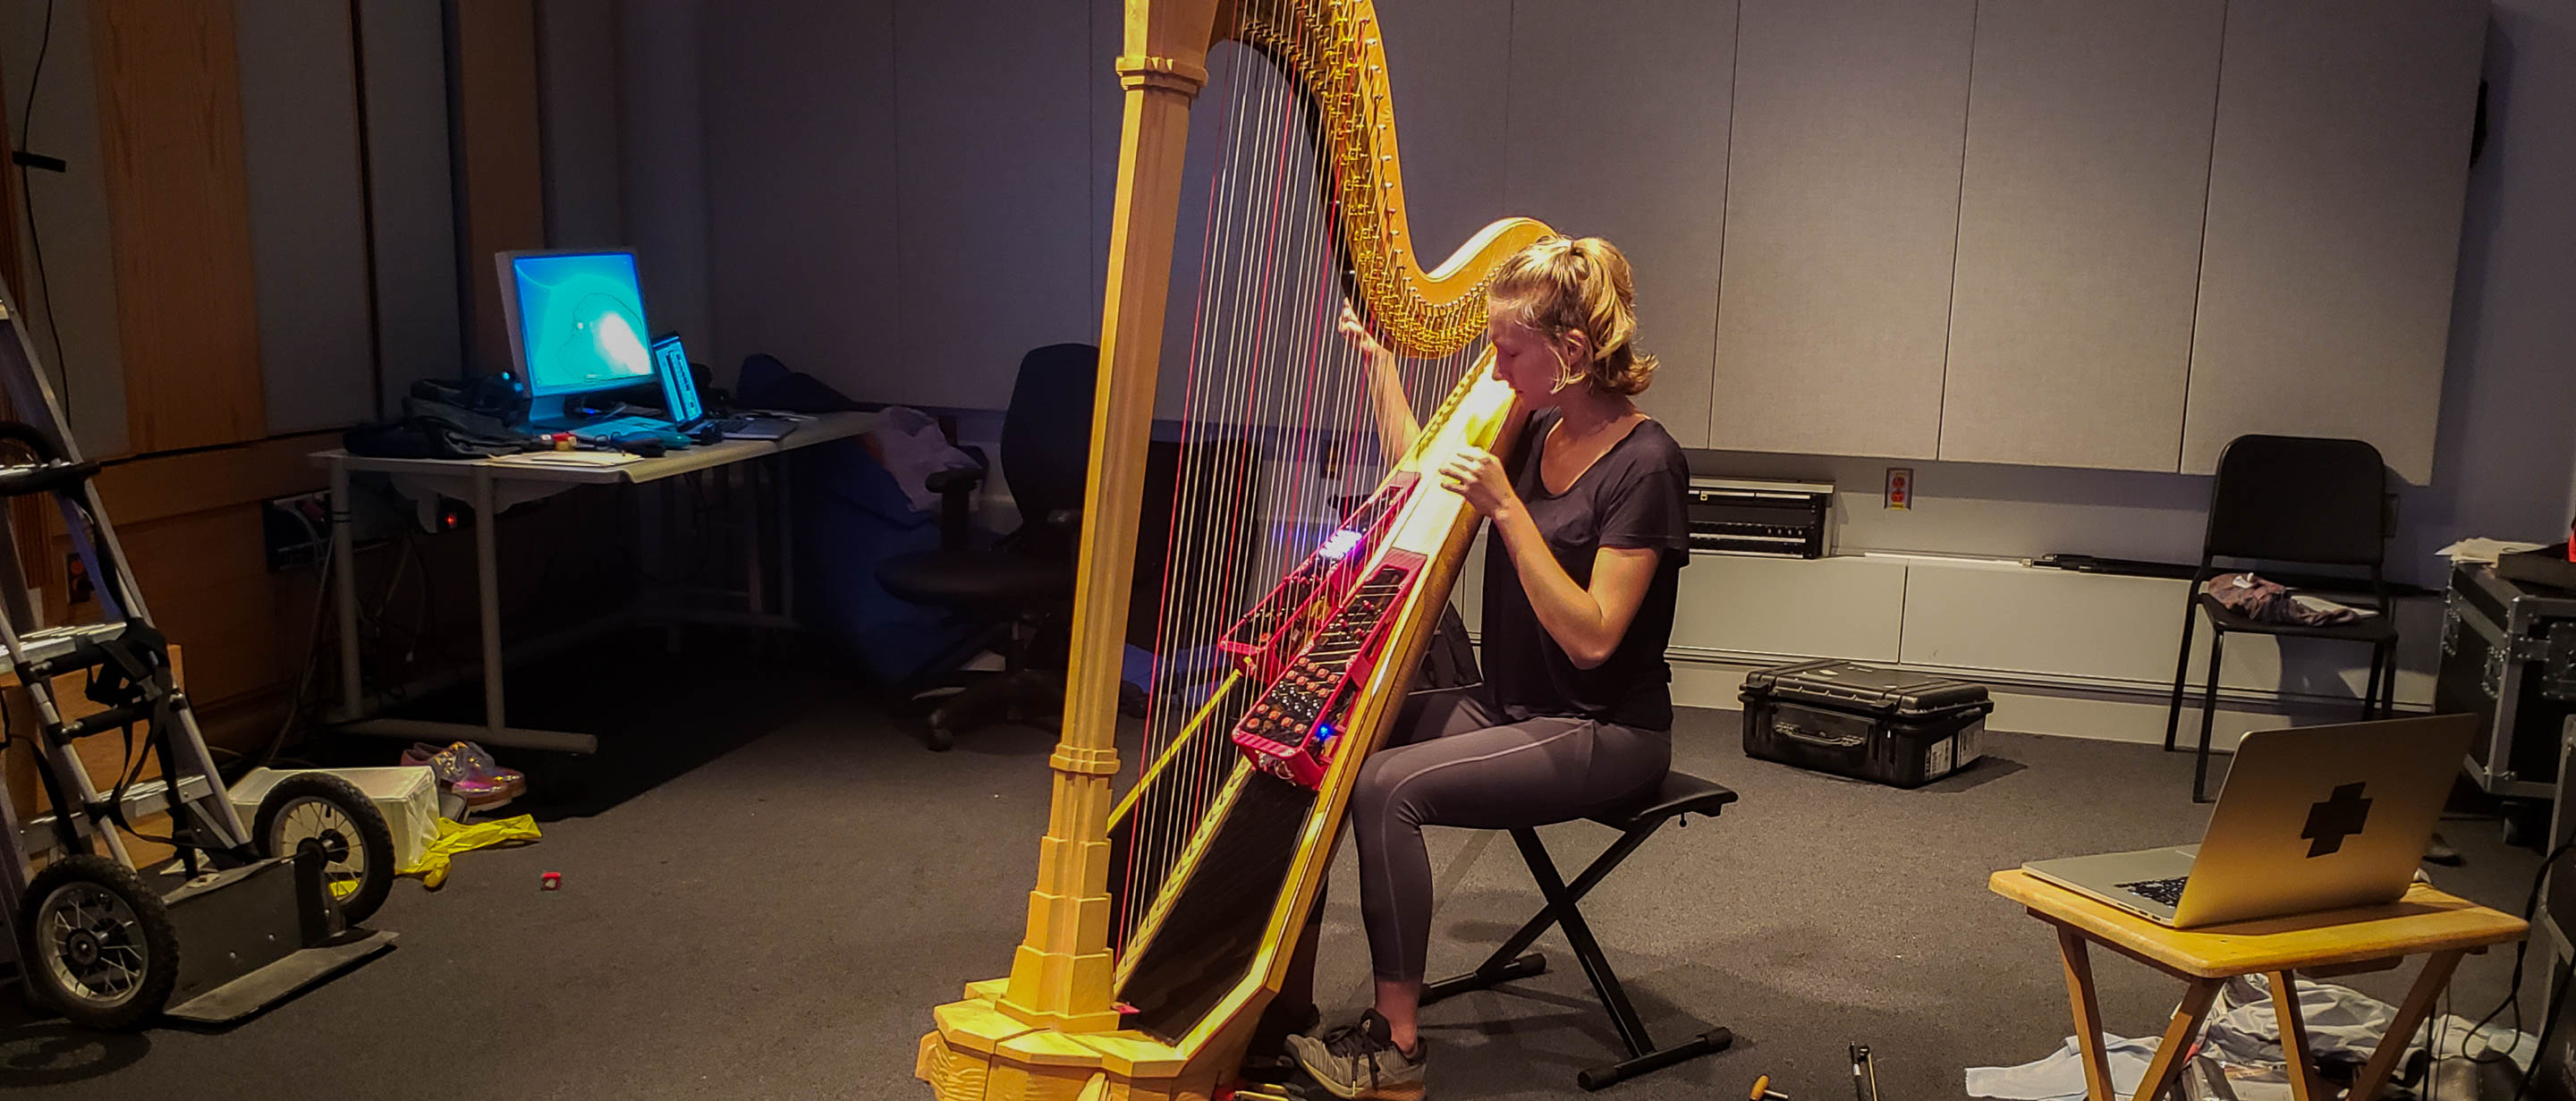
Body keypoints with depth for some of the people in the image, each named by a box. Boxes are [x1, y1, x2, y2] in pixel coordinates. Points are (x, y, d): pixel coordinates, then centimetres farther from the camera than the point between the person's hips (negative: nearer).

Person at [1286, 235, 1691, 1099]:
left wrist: (1506, 508, -26)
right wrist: (1378, 361, 16)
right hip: (1511, 705, 8)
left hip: (1603, 733, -8)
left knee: (1388, 787, -26)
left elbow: (1591, 638, -22)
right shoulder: (1533, 432, 5)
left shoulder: (1645, 462, -17)